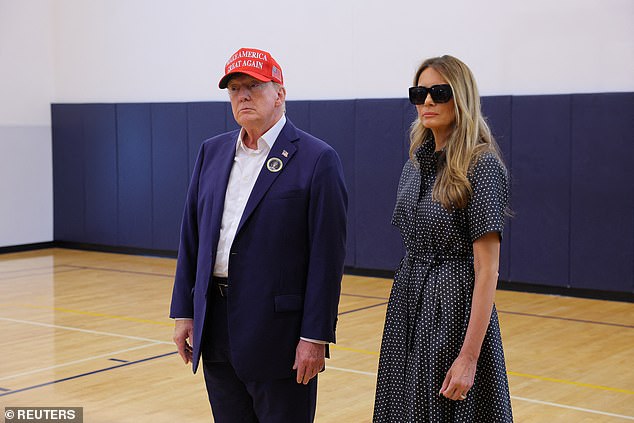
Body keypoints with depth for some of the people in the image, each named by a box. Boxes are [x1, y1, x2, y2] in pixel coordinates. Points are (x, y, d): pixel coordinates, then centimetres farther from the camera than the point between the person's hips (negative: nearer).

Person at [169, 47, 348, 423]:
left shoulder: (317, 159, -9)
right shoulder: (212, 152, 10)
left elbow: (327, 256, -12)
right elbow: (192, 237, 12)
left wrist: (315, 336, -15)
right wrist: (184, 311, 8)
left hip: (278, 331, -5)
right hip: (216, 330, 6)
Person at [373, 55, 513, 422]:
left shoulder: (481, 166, -14)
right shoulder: (416, 164, 8)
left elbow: (487, 269, -18)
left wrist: (469, 357, -22)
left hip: (455, 307, -7)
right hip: (408, 304, 7)